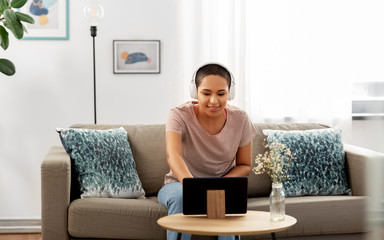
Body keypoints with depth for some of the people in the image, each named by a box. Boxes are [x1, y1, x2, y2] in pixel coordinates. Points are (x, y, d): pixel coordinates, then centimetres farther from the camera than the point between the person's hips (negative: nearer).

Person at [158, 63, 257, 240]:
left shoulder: (240, 120, -8)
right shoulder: (180, 116, -18)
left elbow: (245, 165, 2)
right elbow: (173, 156, -36)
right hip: (180, 183, -1)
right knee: (180, 195, -35)